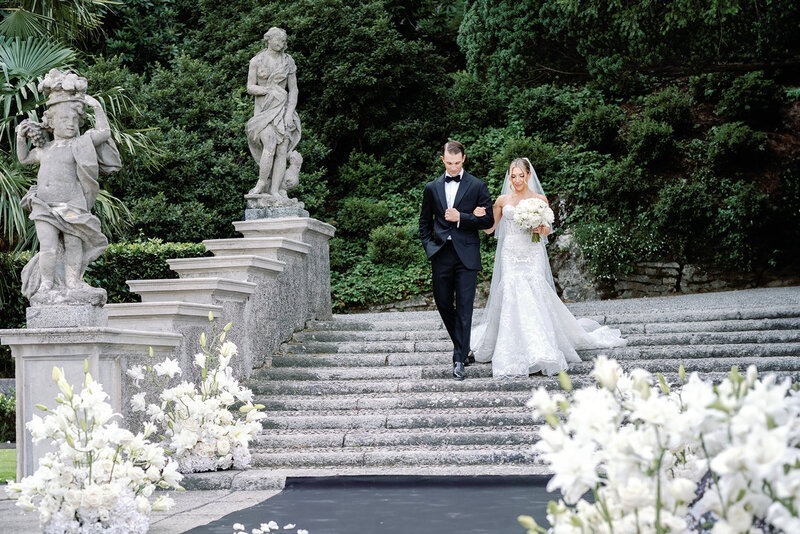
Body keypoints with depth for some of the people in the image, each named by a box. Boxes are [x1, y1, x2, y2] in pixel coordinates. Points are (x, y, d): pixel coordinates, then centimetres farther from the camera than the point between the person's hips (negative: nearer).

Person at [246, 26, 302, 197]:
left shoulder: (288, 61, 4)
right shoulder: (257, 61, 0)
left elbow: (293, 90, 2)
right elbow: (250, 88, -1)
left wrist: (290, 112, -11)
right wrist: (270, 90, -16)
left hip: (283, 109, 2)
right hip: (263, 110, -2)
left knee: (282, 151, -10)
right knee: (270, 146, -23)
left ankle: (275, 191, -9)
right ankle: (261, 183, -8)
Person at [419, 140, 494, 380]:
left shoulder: (477, 187, 2)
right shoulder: (432, 188, 10)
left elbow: (488, 220, 0)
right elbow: (424, 222, 17)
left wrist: (461, 218, -11)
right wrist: (429, 246, 4)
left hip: (466, 254, -3)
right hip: (441, 254, 3)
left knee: (464, 307, -7)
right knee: (443, 304, 9)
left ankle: (459, 359, -6)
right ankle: (462, 346, 30)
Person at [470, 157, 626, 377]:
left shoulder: (540, 199, 5)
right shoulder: (502, 200, 8)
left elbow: (547, 230, 11)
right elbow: (490, 228, 13)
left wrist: (540, 228, -12)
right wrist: (480, 216, -7)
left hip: (533, 254, -1)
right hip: (510, 255, 1)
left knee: (535, 297, -12)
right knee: (511, 296, -10)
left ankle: (541, 351, -6)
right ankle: (514, 354, -3)